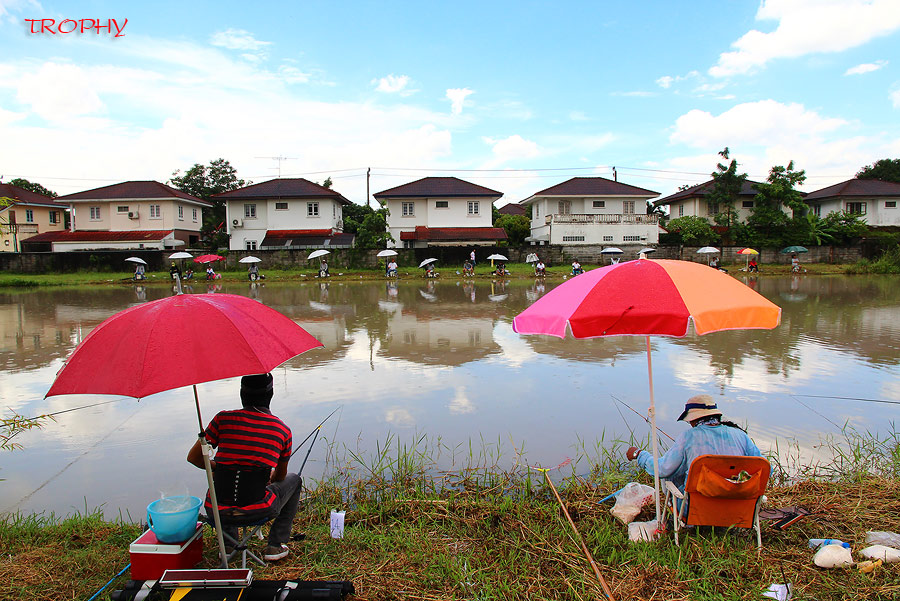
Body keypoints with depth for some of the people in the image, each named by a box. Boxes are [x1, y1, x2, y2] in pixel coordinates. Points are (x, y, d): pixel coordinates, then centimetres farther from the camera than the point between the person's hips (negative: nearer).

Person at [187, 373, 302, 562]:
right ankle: (275, 545, 22)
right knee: (294, 479, 27)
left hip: (216, 510, 2)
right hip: (257, 511, -2)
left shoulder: (223, 419, -5)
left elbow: (193, 457, 4)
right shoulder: (283, 430, -2)